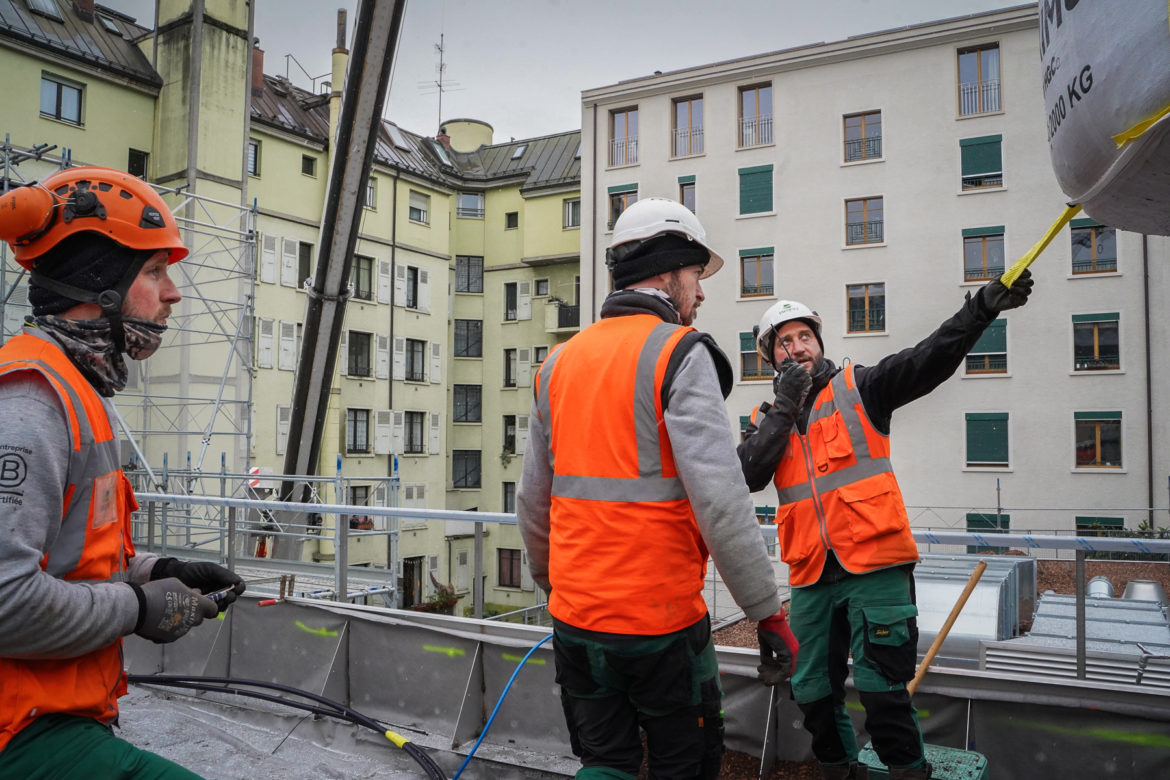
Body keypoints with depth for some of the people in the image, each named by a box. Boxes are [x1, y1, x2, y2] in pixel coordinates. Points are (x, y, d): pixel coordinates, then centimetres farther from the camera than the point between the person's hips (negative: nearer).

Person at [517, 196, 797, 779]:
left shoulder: (560, 362, 7)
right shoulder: (679, 353, -12)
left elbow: (533, 501, 12)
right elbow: (719, 499, -20)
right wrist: (768, 610, -11)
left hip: (576, 618, 6)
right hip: (660, 618, -5)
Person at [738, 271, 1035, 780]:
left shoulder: (858, 389, 3)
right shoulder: (768, 419, 11)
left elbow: (929, 359, -11)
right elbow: (749, 476, -7)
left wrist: (983, 306, -25)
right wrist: (785, 408, -9)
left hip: (875, 567, -4)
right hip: (810, 574, 4)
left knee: (882, 689, -1)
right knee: (813, 691, 15)